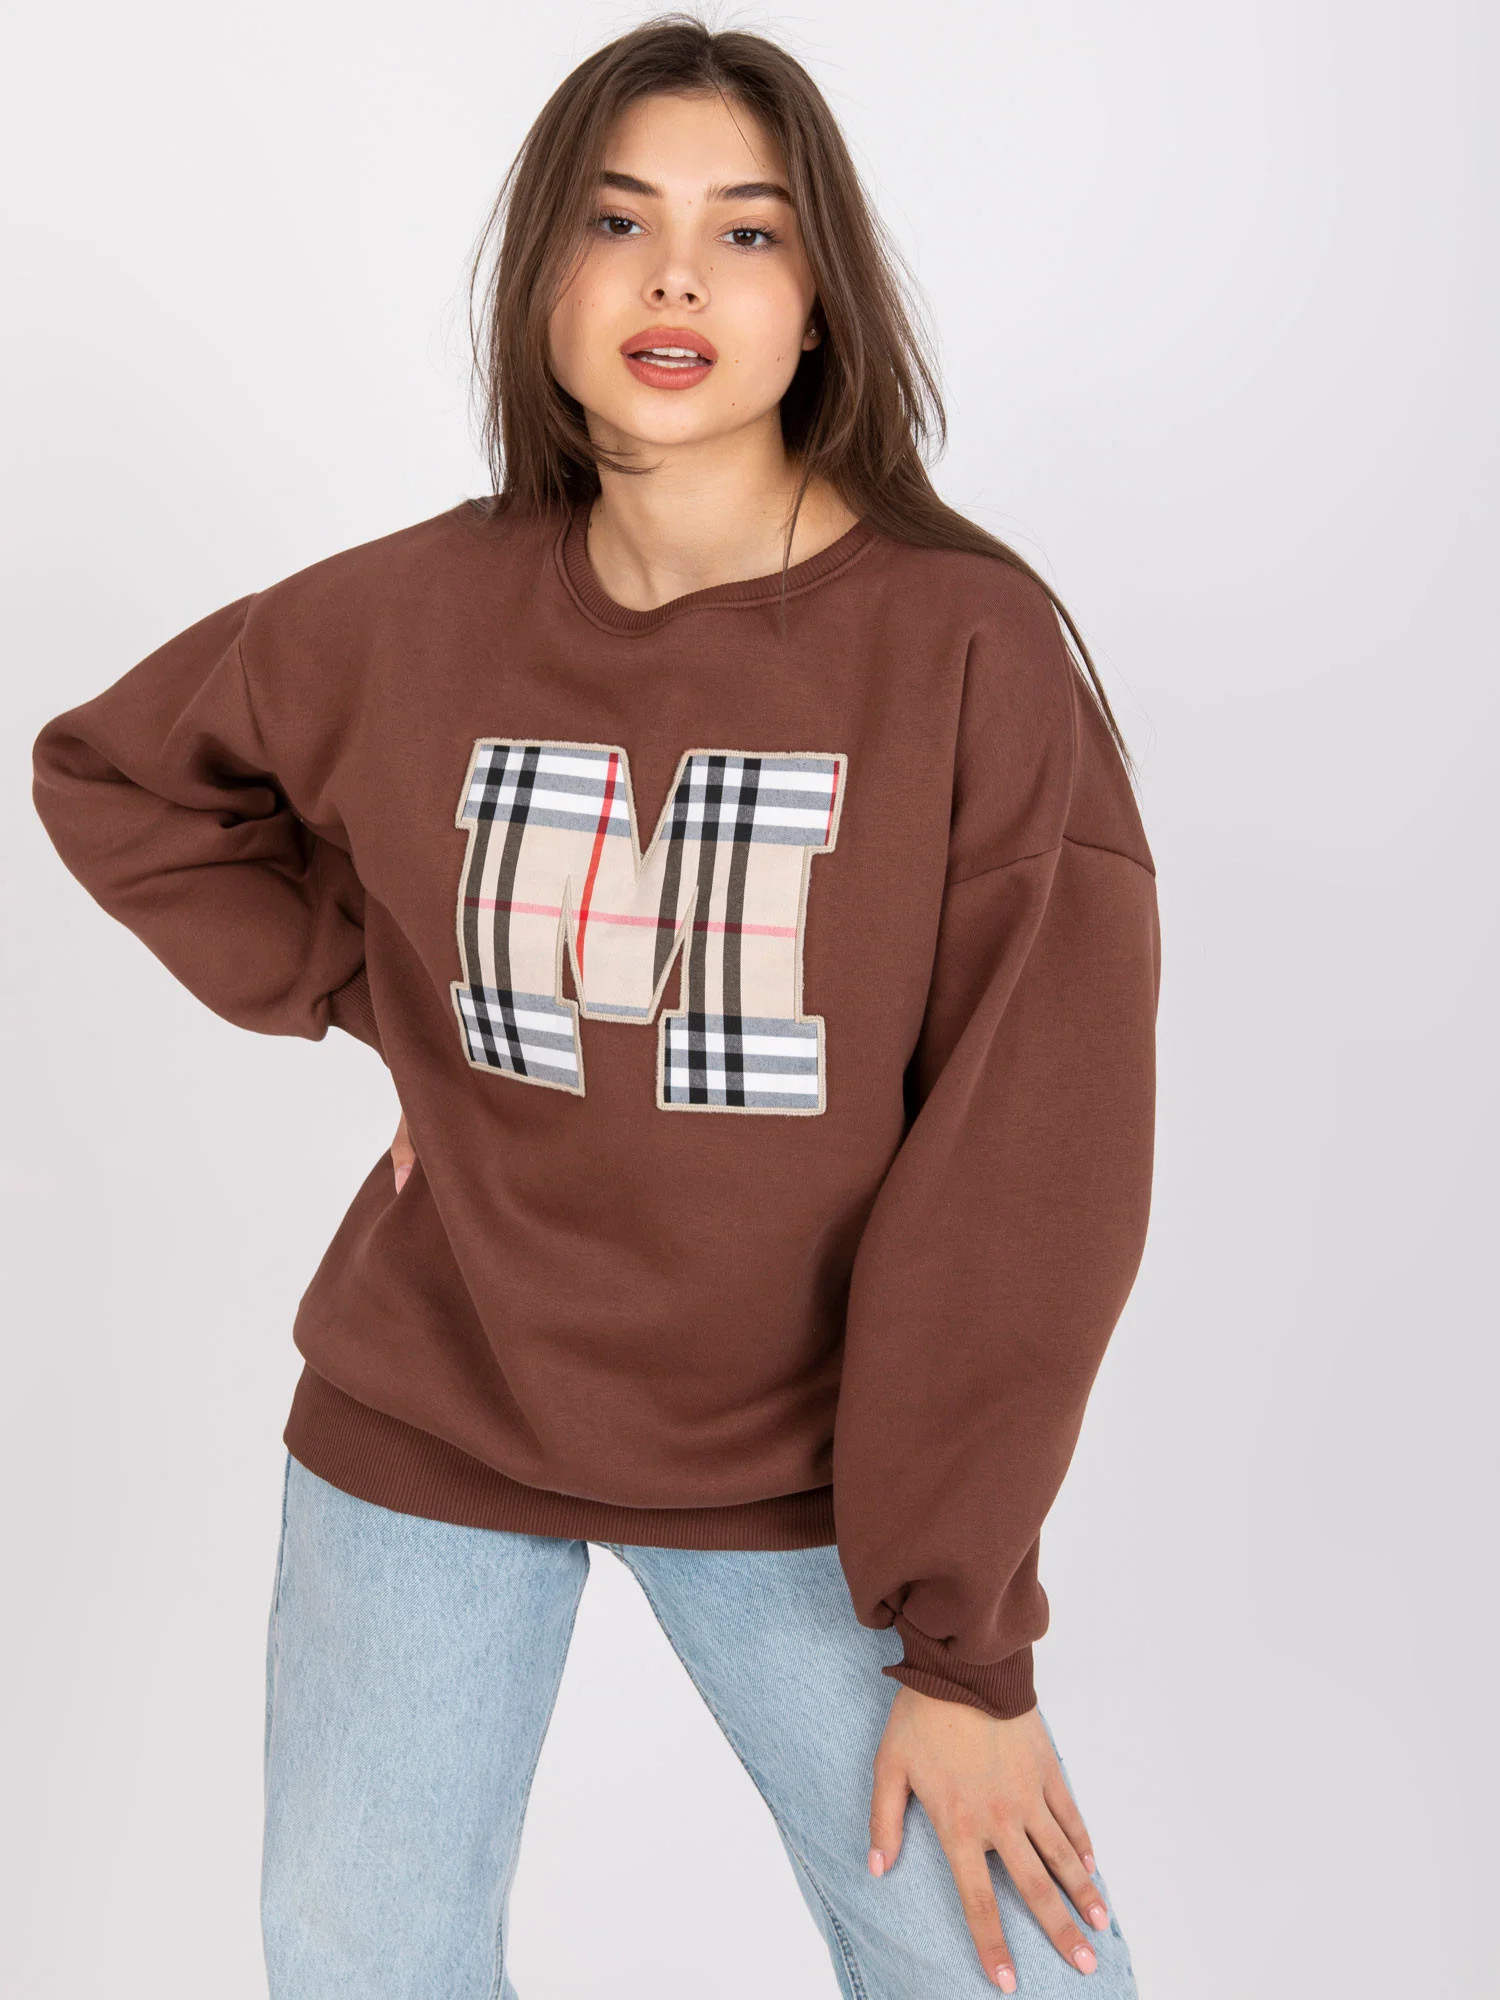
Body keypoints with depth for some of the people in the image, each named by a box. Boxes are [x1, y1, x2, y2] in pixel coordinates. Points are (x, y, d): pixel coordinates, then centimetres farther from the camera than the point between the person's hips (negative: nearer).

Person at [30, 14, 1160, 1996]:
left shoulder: (969, 643, -15)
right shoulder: (419, 613, -6)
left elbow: (1033, 1171, -16)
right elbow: (113, 774, 12)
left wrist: (964, 1640, -15)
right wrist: (381, 1001, 1)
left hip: (802, 1462, -2)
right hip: (426, 1424, 3)